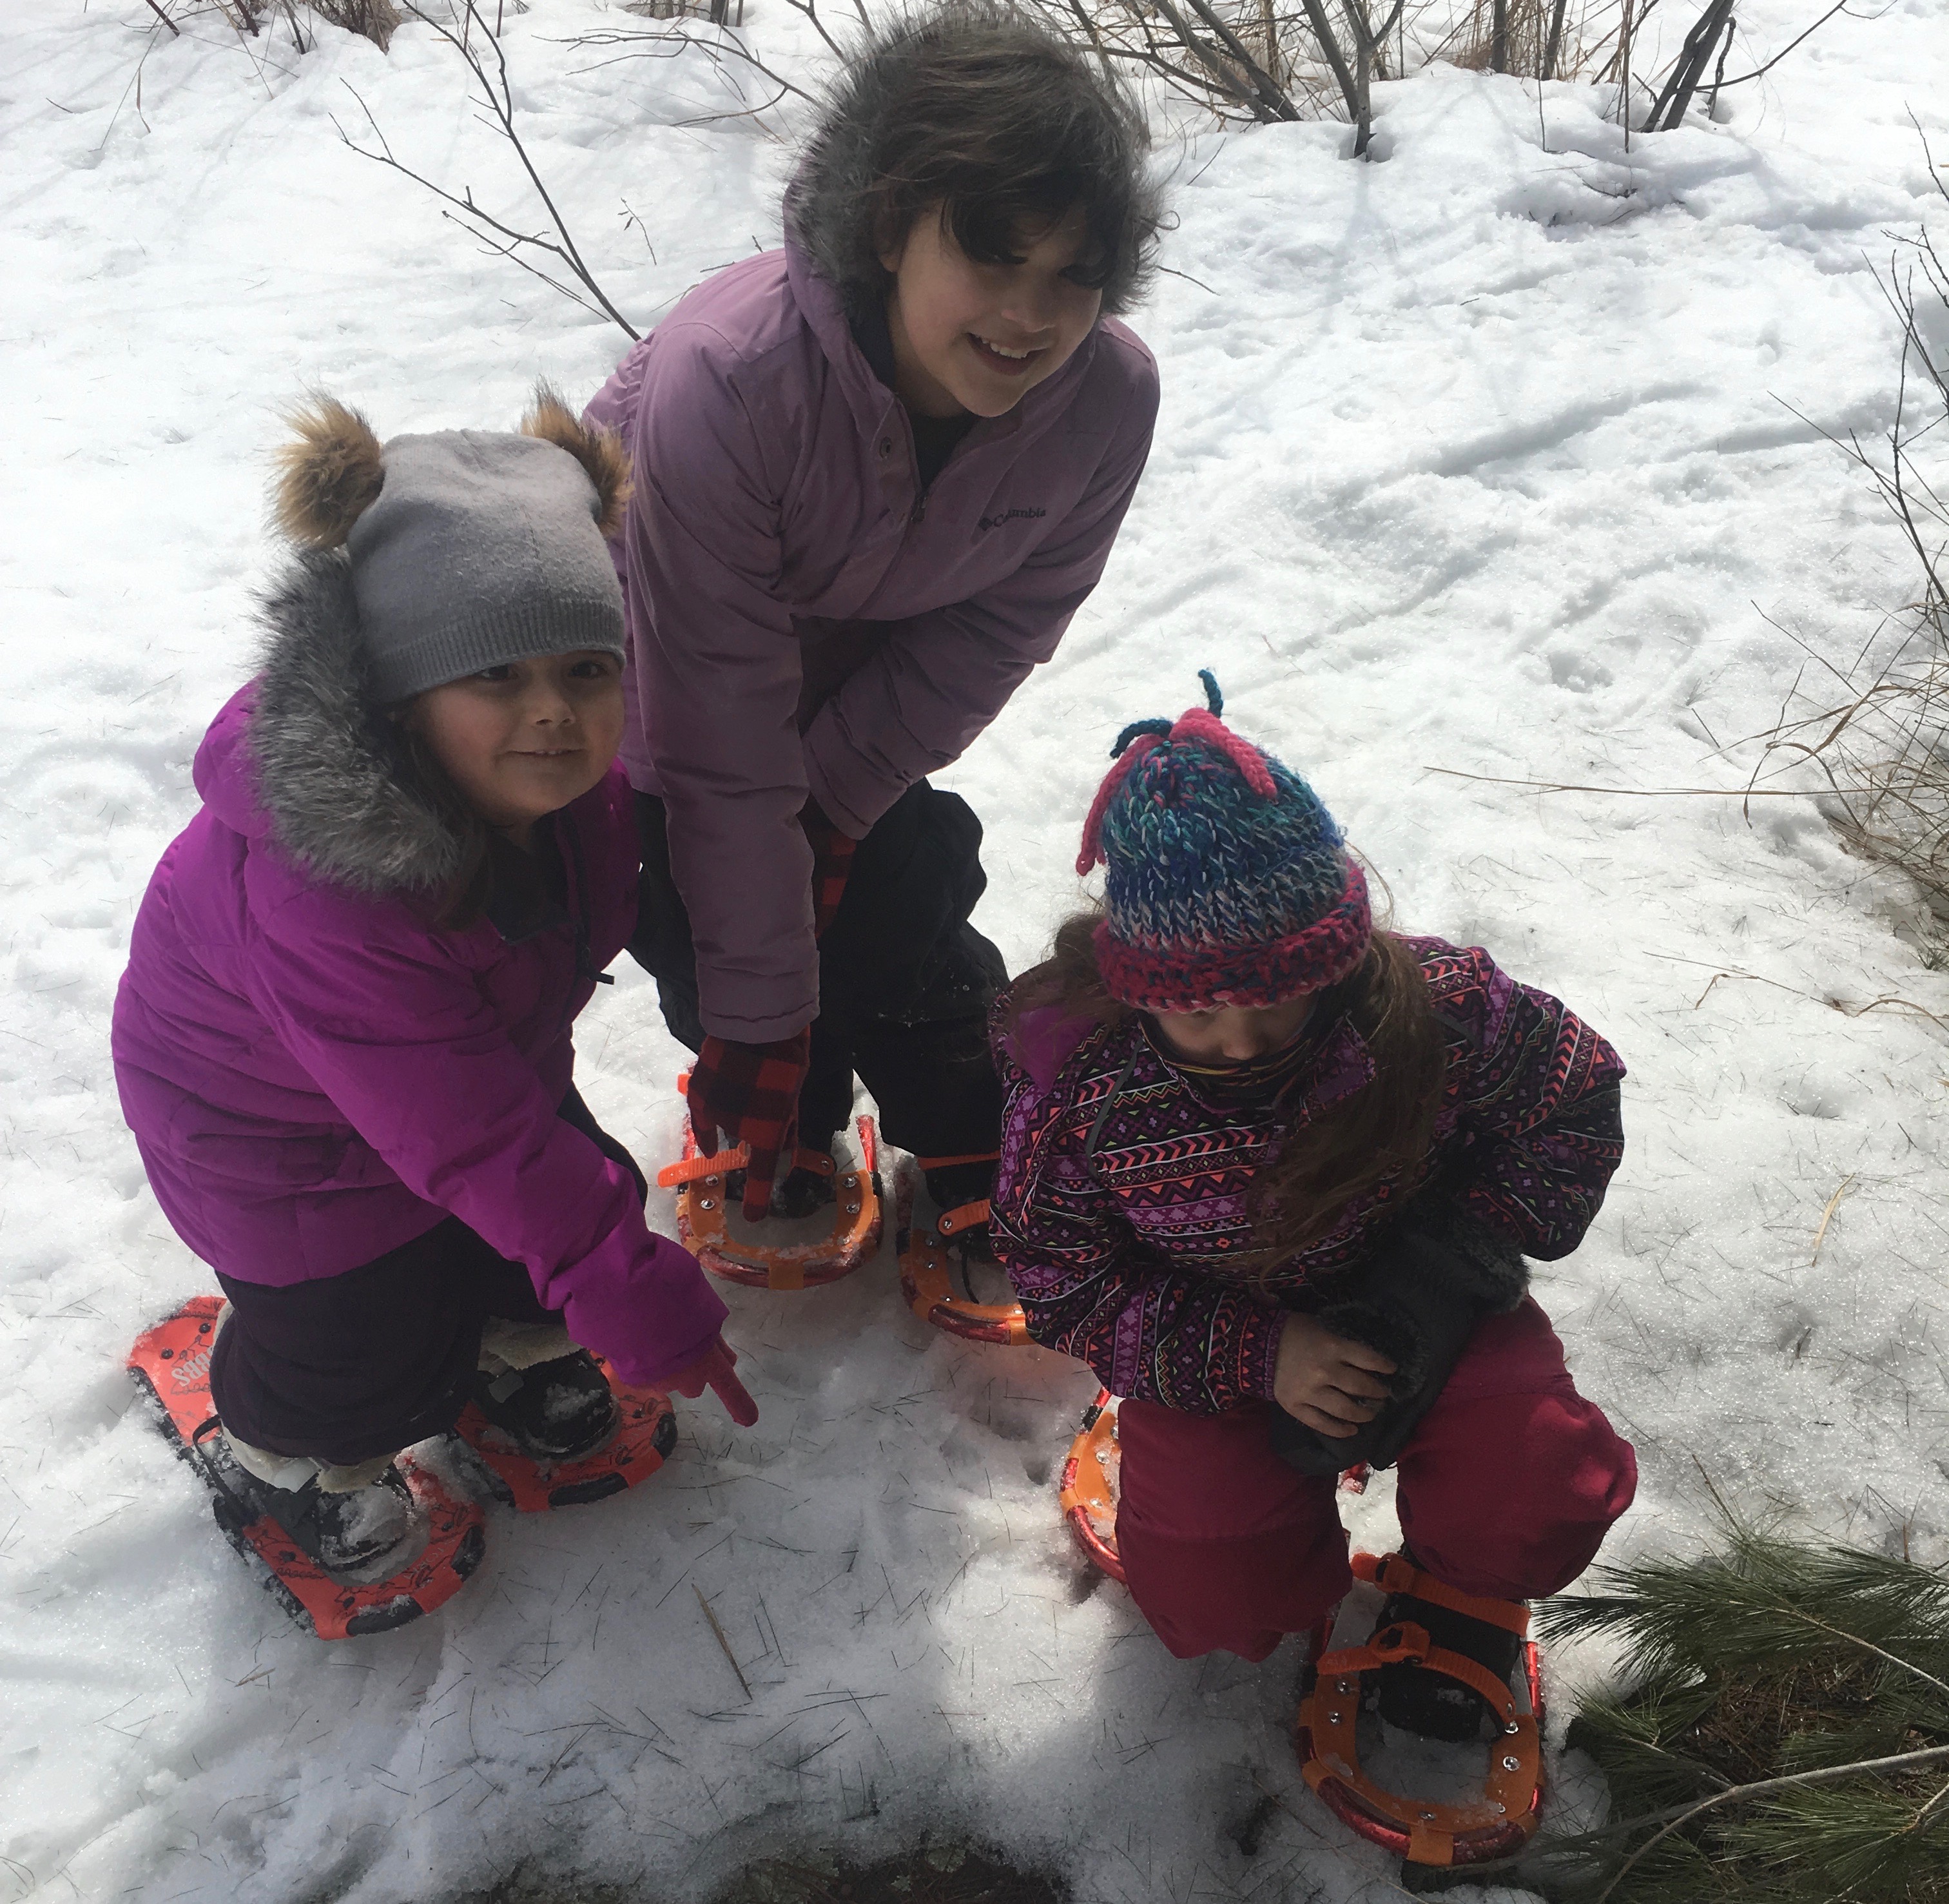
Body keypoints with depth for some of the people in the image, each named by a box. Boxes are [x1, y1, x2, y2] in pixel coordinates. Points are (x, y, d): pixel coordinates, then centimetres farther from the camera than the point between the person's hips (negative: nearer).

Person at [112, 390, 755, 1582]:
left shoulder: (563, 764, -21)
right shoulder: (319, 904, -44)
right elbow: (473, 1143, -38)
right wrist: (641, 1305, -34)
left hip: (482, 1054, 7)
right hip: (279, 1130, -6)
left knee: (597, 1204, 12)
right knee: (380, 1364, 4)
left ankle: (514, 1338, 47)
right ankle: (285, 1441, 41)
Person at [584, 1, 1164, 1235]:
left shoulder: (1109, 397, -30)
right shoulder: (724, 379, -43)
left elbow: (991, 633, -14)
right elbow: (720, 746, -36)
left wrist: (830, 805, -18)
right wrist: (754, 1021, -30)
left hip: (861, 685, 3)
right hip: (659, 672, -3)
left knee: (905, 911, 5)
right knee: (703, 932, -5)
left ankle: (982, 1171, 28)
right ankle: (782, 1133, 25)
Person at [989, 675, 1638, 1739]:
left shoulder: (1435, 1009, -26)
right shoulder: (1080, 1078, -26)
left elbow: (1576, 1106, -8)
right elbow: (1060, 1275, -15)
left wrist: (1441, 1274, -21)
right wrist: (1256, 1354, -27)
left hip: (1410, 1308, 0)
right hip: (1217, 1348, 1)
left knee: (1543, 1494, -24)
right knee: (1210, 1605, -11)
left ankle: (1463, 1585, 14)